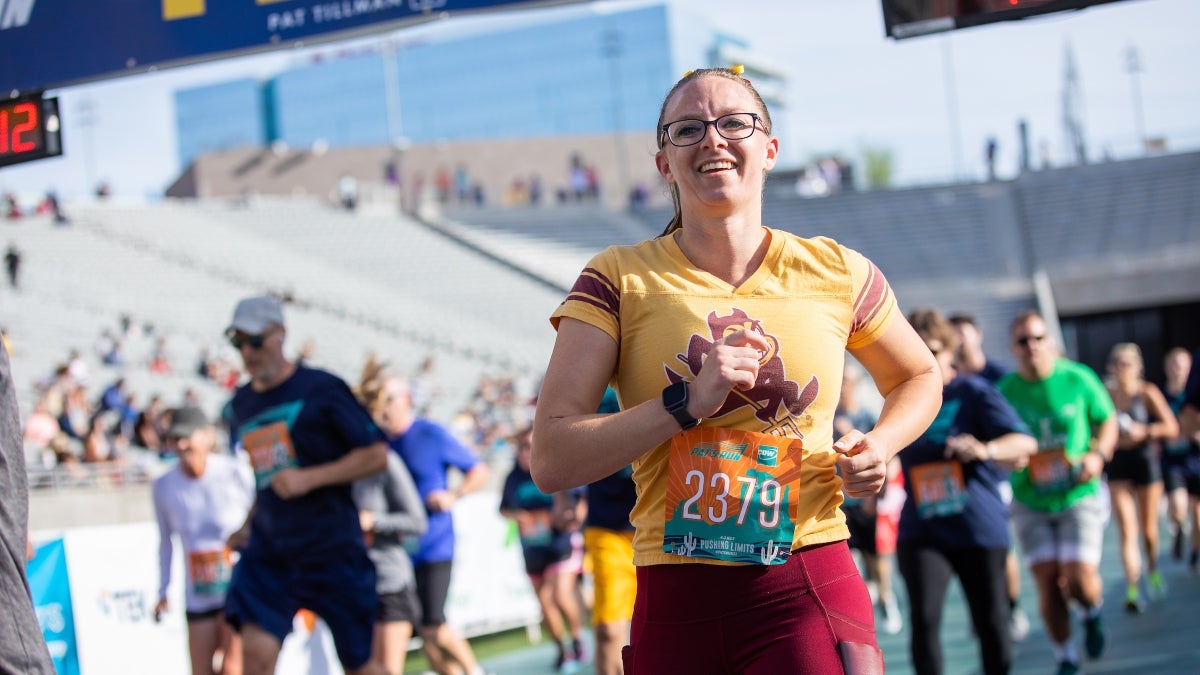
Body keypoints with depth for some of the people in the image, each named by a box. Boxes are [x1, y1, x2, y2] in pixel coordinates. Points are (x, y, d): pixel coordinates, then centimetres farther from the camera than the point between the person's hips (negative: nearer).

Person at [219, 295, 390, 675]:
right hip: (268, 551, 4)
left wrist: (308, 479, -17)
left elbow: (377, 455, -8)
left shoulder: (321, 388, -7)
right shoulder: (241, 404, 11)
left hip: (333, 551, -4)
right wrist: (248, 526, 13)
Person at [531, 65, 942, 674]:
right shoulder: (620, 279, 2)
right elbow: (551, 462, -7)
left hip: (809, 597, 0)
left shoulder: (836, 274, 6)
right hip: (675, 604, 0)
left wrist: (880, 445, 5)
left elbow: (918, 378, 26)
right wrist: (687, 404, -15)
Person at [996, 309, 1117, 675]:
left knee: (1080, 579, -11)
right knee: (1047, 580, -4)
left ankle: (1093, 612, 26)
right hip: (1030, 501, 1)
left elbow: (1107, 421, 7)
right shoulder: (1005, 390, -4)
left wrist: (1098, 454, -10)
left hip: (1079, 495, -1)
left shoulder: (1078, 378, -6)